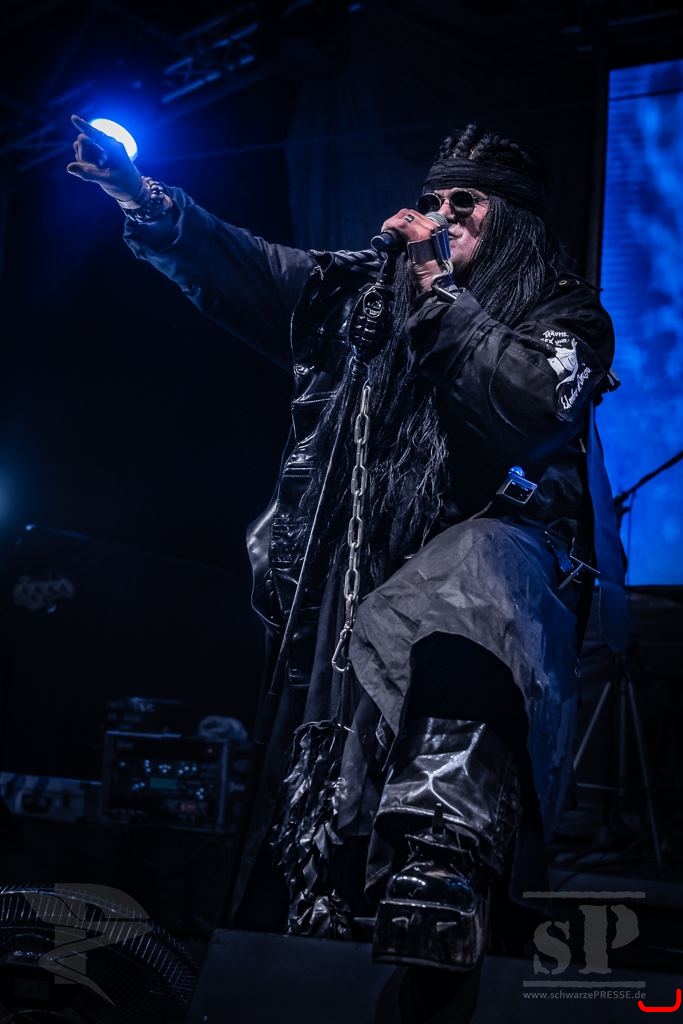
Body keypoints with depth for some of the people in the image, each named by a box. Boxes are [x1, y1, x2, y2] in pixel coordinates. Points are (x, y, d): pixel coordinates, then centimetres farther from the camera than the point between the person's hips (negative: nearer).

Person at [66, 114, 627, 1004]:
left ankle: (433, 937, -44)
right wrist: (136, 192, 1)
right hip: (363, 568, 5)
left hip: (493, 554, -5)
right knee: (324, 765, -6)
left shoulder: (567, 315, 10)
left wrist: (439, 288, -5)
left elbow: (523, 408, -11)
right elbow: (240, 268, 14)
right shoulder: (369, 289, 22)